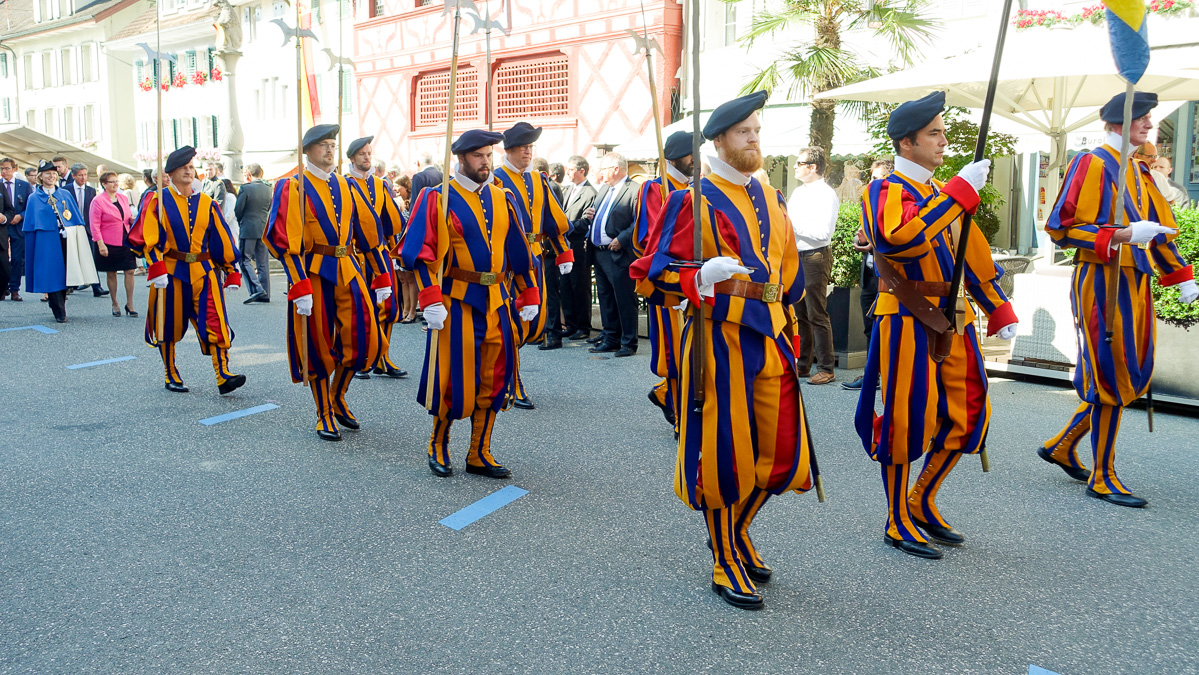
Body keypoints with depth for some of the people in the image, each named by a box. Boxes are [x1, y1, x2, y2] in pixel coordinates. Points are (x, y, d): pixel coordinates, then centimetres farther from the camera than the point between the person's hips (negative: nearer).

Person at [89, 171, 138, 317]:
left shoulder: (124, 198, 11)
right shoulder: (98, 201, -5)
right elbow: (94, 225, -7)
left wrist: (132, 220, 0)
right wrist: (100, 244, -15)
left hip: (125, 242, 4)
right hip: (109, 243, -4)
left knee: (130, 271, -2)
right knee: (111, 273, 5)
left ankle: (129, 303, 7)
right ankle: (115, 304, 17)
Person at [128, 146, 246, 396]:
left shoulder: (207, 204, 8)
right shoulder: (158, 201, -1)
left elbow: (222, 239, 9)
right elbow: (147, 237, -8)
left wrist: (232, 272, 7)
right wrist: (156, 268, -20)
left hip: (204, 272, 2)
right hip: (171, 272, -2)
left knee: (214, 321, -9)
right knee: (169, 326, 7)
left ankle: (223, 375, -11)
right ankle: (171, 376, 23)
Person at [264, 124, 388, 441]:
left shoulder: (344, 186, 12)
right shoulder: (293, 187, -5)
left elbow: (366, 232, 13)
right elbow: (284, 239, -13)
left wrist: (382, 278, 11)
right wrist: (299, 288, -21)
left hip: (348, 271, 5)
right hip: (313, 274, -5)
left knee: (361, 336, 1)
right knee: (318, 344, 4)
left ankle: (337, 397, 25)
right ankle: (325, 415, 19)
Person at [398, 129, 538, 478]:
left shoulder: (504, 199, 11)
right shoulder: (437, 199, -4)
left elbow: (519, 252, 15)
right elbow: (420, 253, -9)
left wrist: (529, 296, 14)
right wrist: (431, 301, -17)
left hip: (498, 302, 5)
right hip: (457, 302, -5)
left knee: (494, 379, 8)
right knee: (454, 379, 0)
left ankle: (479, 454, 21)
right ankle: (438, 444, 24)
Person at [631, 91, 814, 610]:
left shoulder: (770, 198, 15)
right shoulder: (692, 199, -6)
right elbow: (657, 269, -11)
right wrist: (701, 278, -29)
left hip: (771, 337, 7)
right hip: (720, 339, -7)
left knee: (783, 451, 10)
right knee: (725, 455, 0)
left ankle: (737, 533, 35)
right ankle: (727, 564, 19)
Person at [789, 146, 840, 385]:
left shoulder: (826, 194, -11)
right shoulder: (798, 192, 16)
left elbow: (824, 232, -21)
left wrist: (794, 225, -18)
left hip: (815, 257, -9)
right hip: (795, 257, 9)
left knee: (817, 315, -6)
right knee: (800, 314, 13)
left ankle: (826, 369, 1)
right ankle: (803, 365, 23)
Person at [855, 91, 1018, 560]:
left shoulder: (945, 195, 17)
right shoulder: (886, 191, -8)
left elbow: (972, 254, 22)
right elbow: (897, 240, -29)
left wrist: (999, 312, 19)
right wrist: (960, 192, -27)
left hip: (953, 322, 8)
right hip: (908, 322, -8)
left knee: (965, 415, 10)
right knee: (904, 420, -2)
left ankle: (922, 503, 27)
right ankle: (898, 523, 13)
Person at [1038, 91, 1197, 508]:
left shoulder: (1139, 170, 17)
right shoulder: (1092, 164, -8)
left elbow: (1158, 226, 23)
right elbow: (1061, 228, -14)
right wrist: (1122, 235, -24)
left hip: (1134, 283, 9)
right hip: (1102, 282, -9)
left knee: (1133, 377, 12)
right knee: (1111, 377, -4)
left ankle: (1062, 446, 26)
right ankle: (1103, 477, 8)